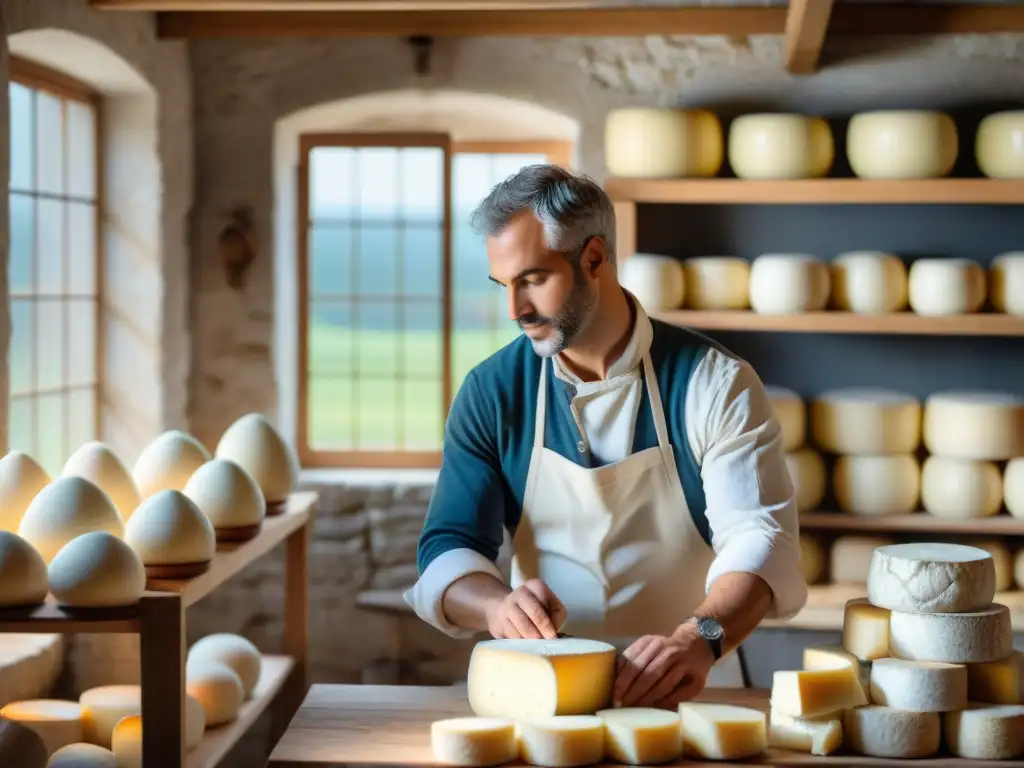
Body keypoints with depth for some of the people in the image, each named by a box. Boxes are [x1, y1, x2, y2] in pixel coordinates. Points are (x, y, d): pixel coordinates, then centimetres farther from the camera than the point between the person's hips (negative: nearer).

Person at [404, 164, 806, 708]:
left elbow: (759, 539, -12)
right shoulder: (491, 393, 4)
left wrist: (699, 638, -33)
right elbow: (448, 549, 2)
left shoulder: (714, 383, -4)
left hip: (676, 699, -2)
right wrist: (495, 604, -22)